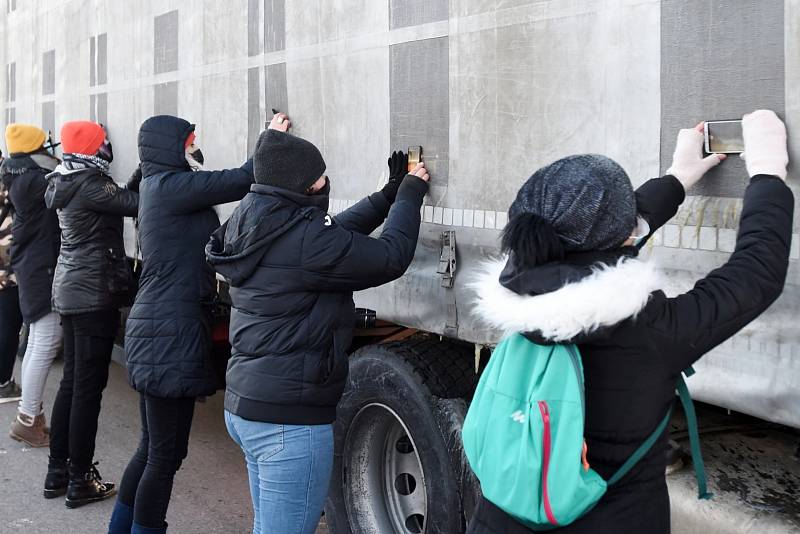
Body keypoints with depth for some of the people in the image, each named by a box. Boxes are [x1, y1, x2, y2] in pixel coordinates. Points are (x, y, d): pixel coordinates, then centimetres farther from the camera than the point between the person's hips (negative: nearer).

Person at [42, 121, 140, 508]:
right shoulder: (90, 185, -16)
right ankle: (80, 480, 4)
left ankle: (57, 471, 21)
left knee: (71, 381, 14)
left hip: (70, 291, 9)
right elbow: (135, 203, -22)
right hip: (94, 294, -9)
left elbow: (119, 198, 14)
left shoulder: (66, 184, 12)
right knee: (89, 386, -3)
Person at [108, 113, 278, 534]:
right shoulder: (170, 186, -13)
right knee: (166, 454, -1)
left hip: (156, 329, 10)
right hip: (171, 335, -10)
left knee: (152, 448, 19)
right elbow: (243, 179, -12)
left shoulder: (157, 187, 18)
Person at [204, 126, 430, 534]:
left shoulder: (258, 229, 8)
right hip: (289, 422, -10)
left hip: (245, 407, 10)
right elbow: (390, 259, -14)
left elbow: (335, 237, 19)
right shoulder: (302, 238, -21)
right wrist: (409, 195, 0)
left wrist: (389, 195, 19)